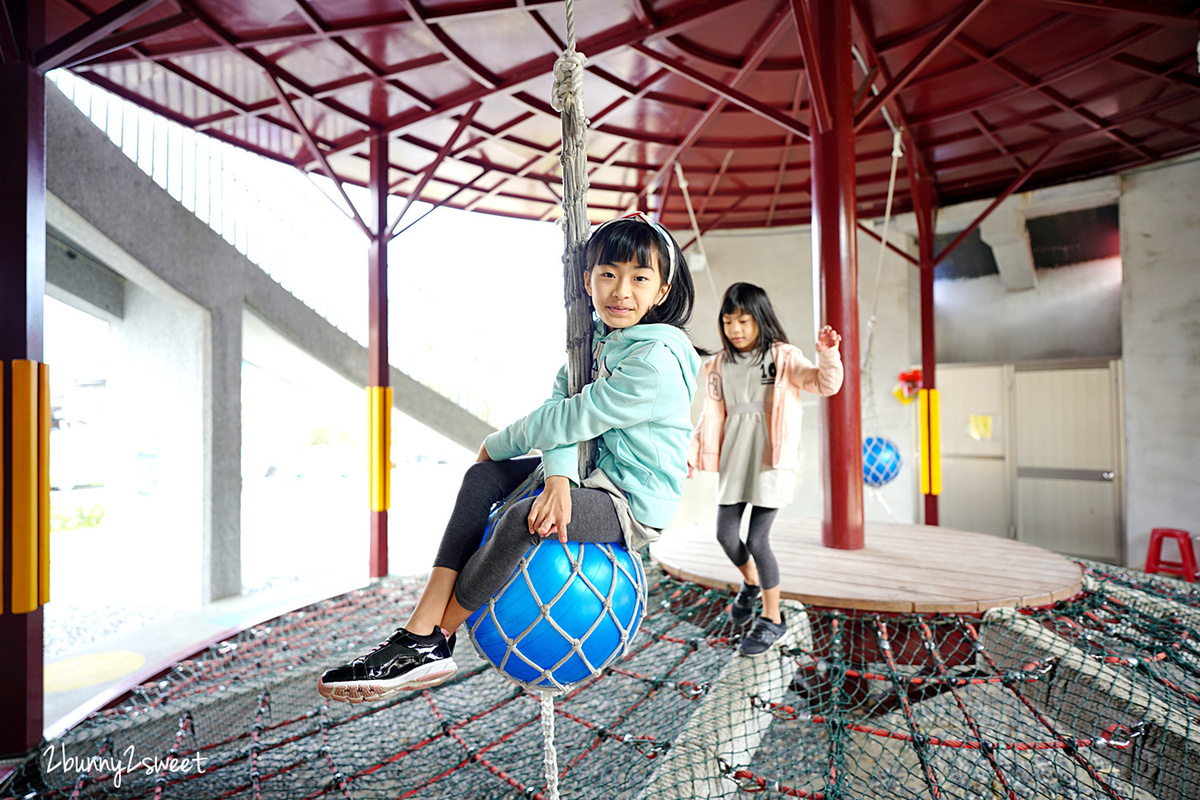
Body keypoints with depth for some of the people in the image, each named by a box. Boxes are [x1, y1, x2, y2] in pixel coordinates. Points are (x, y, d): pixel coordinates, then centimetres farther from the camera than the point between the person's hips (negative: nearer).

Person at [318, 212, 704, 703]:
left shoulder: (658, 359, -22)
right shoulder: (598, 335, 5)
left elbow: (571, 418, -22)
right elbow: (561, 402, -7)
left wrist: (496, 444, -7)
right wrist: (558, 476, -25)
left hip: (634, 504, -9)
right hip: (593, 477, 9)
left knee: (524, 519, -32)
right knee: (482, 478, -1)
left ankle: (435, 641, -7)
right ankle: (420, 630, -4)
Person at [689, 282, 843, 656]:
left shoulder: (783, 357, -2)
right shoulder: (719, 365, 8)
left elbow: (825, 383, -14)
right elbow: (711, 417, 10)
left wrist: (827, 353, -32)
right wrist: (690, 454, 5)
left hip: (771, 458, -4)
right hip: (733, 458, 5)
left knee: (756, 540, -4)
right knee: (725, 534, 8)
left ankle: (772, 619, 19)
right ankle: (751, 582, 42)